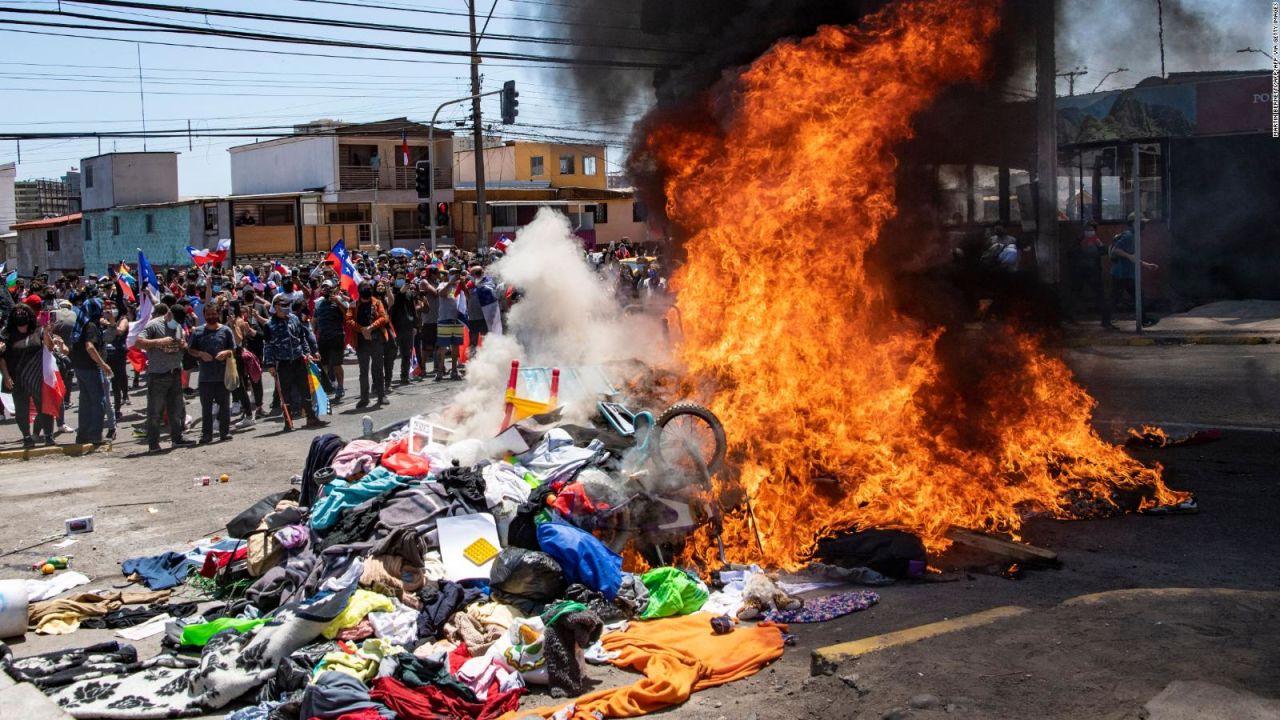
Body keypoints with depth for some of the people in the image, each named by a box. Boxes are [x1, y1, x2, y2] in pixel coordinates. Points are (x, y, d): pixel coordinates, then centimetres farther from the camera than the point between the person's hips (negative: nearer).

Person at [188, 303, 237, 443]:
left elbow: (234, 350, 6)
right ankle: (206, 434, 9)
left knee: (224, 405, 5)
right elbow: (190, 350, 9)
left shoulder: (226, 331, 3)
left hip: (223, 375, -1)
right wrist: (200, 354, -10)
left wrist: (226, 352, -14)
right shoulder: (198, 332, 6)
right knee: (206, 407, 4)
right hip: (205, 376, 1)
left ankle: (225, 432, 14)